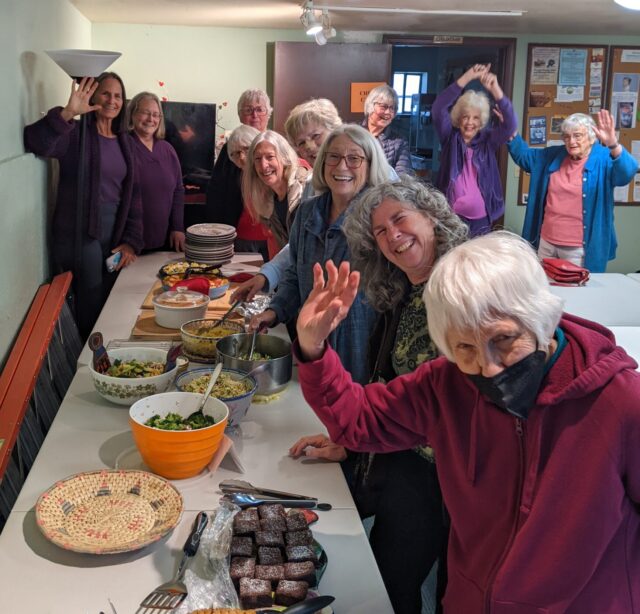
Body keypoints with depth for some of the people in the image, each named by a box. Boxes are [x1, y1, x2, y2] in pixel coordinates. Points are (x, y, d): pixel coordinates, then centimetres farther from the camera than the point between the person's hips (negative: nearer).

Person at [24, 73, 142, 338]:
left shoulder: (124, 143, 11)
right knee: (92, 308, -1)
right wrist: (67, 114, -41)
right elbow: (36, 142, -26)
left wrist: (131, 241, 1)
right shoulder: (75, 134, -6)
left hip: (116, 233, 6)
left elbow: (133, 194, 10)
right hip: (79, 233, -5)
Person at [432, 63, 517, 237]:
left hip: (480, 220, 1)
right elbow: (439, 108, -12)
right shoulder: (450, 139, 1)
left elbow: (510, 124, -12)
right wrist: (467, 77, -20)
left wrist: (495, 89, -25)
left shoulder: (488, 140, 3)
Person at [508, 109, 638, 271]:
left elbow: (627, 172, -29)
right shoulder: (554, 155, 7)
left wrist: (613, 145, -48)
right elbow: (524, 156, 19)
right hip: (546, 242, 5)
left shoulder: (604, 159, -10)